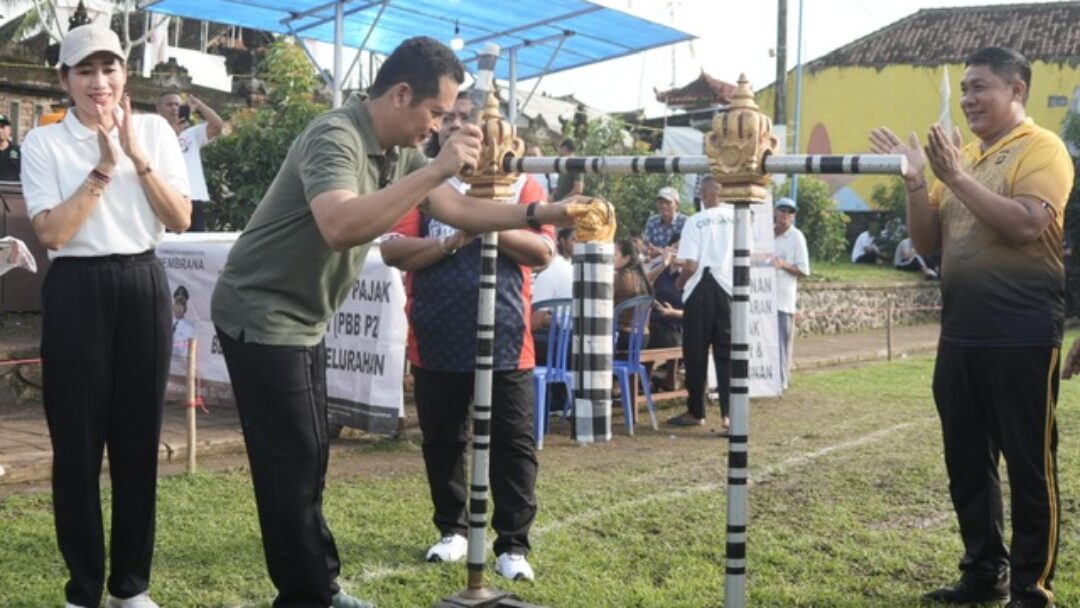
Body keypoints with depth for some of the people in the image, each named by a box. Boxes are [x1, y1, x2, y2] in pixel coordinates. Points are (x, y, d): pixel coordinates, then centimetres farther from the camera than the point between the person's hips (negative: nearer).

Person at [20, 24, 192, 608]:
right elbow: (52, 233, -10)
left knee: (138, 437, 7)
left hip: (142, 287, 2)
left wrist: (138, 156, -9)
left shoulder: (154, 130, 6)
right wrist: (103, 168, -13)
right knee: (77, 441, 1)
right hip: (76, 292, -2)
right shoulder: (43, 141, -1)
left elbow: (181, 220, 0)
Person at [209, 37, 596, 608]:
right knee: (293, 463, -3)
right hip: (261, 318, -9)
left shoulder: (399, 151, 3)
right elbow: (339, 228, -43)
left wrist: (547, 213, -1)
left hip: (301, 322, 9)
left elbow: (459, 209, 8)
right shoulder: (336, 137, -25)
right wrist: (437, 168, -42)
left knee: (308, 459, 15)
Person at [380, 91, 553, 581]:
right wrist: (451, 241, -16)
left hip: (504, 343, -1)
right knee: (442, 443, 12)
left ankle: (513, 544, 11)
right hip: (436, 343, 2)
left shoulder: (520, 186, 5)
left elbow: (543, 252, -5)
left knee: (512, 446, 2)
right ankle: (452, 529, 28)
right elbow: (392, 250, -4)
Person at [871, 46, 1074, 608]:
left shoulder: (1041, 149, -6)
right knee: (967, 463, 13)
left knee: (1029, 465, 1)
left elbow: (1027, 225, -22)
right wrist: (916, 181, -2)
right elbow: (927, 241, 12)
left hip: (1021, 334, -7)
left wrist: (956, 176, -21)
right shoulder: (960, 157, 14)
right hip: (960, 333, 7)